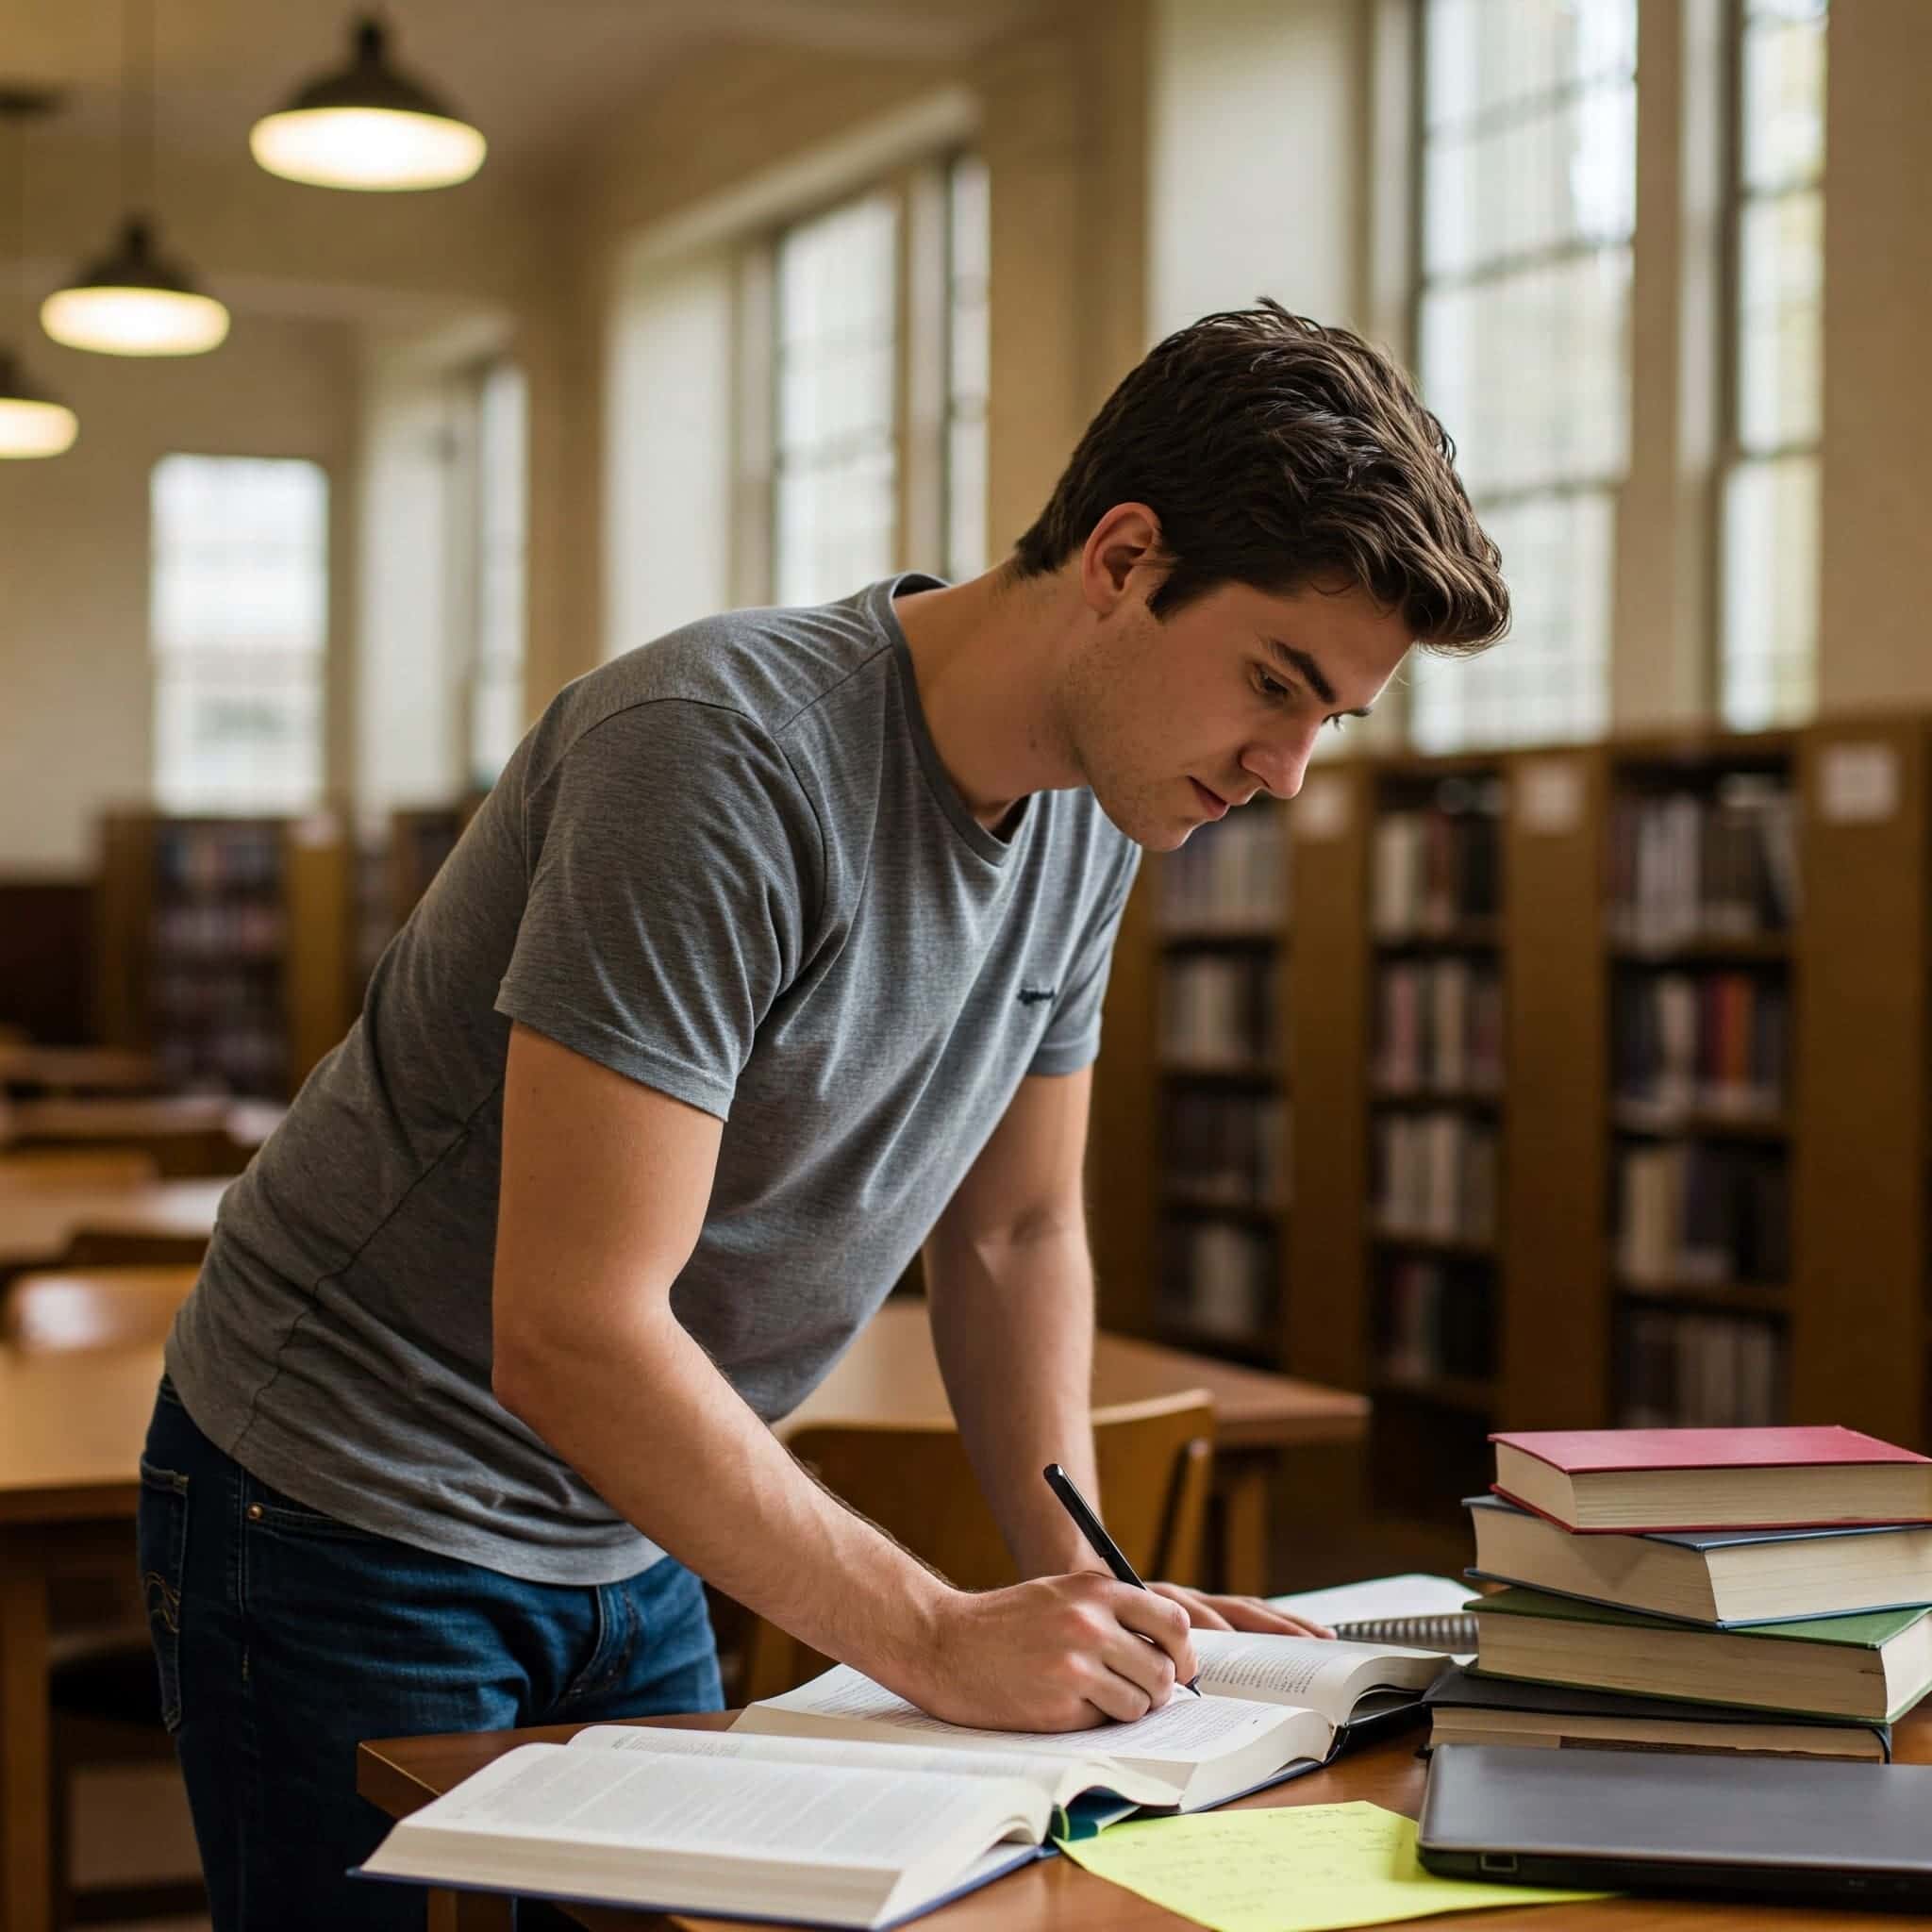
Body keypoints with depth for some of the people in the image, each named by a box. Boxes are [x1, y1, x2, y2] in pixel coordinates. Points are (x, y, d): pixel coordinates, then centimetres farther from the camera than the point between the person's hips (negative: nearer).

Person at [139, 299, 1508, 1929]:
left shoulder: (1090, 816, -2)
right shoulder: (726, 756, -28)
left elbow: (1018, 1231, 9)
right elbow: (572, 1335, -30)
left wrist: (1083, 1584, -3)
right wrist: (935, 1638, -26)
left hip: (630, 1540, 7)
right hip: (360, 1529, -7)